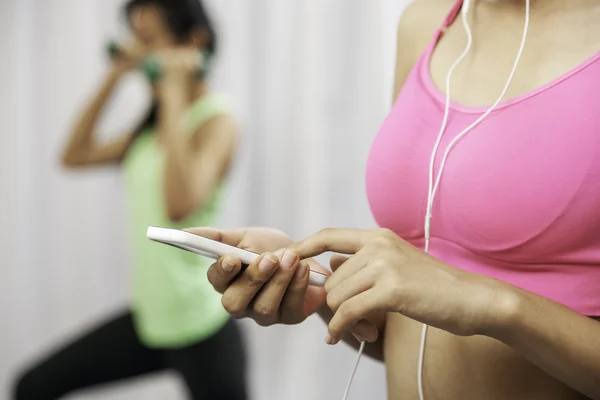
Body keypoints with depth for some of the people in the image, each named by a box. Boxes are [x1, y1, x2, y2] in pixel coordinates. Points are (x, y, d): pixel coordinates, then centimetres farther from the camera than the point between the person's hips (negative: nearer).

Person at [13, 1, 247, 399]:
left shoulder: (217, 121, -16)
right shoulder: (157, 123, 9)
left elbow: (180, 205, -34)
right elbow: (75, 155, 13)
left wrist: (174, 96, -27)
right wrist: (113, 78, 6)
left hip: (202, 330, -8)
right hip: (149, 319, 8)